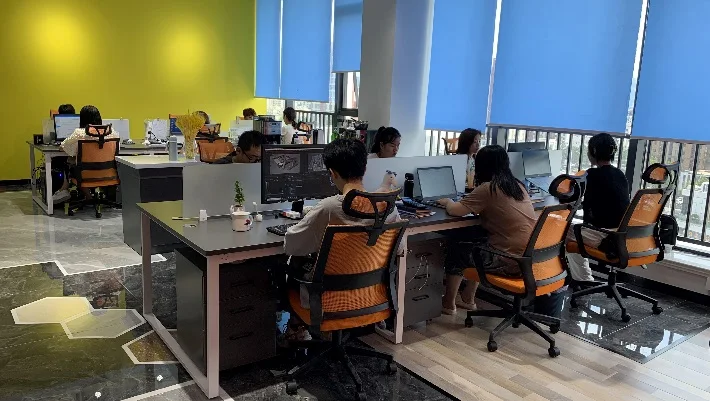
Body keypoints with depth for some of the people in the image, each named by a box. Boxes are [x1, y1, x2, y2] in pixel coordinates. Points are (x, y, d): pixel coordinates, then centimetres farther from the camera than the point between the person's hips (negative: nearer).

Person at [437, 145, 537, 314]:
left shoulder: (487, 188, -13)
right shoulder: (517, 185, 10)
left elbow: (454, 210, -11)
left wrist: (447, 202, 9)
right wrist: (478, 206, 22)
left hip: (513, 261, -8)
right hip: (532, 256, 8)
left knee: (458, 251, 14)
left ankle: (448, 303, 28)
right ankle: (467, 298, 39)